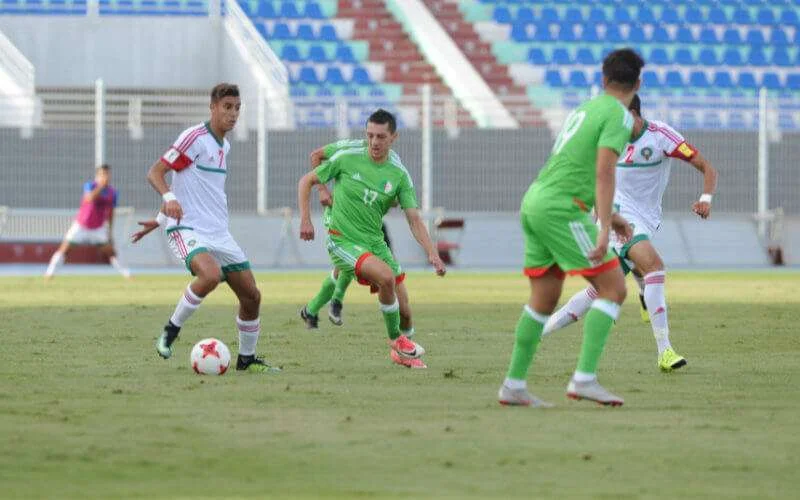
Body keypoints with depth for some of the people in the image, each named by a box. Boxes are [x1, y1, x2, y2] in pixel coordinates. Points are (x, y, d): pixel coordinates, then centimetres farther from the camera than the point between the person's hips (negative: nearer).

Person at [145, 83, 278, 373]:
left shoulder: (224, 146, 16)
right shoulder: (195, 138, -10)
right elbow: (155, 172, -11)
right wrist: (169, 198, -31)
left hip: (219, 234, 8)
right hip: (187, 229, -8)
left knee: (251, 296, 5)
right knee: (211, 275, -35)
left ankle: (246, 358, 23)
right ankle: (171, 330, -16)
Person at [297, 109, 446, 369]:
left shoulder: (399, 175, -1)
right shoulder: (347, 159, -9)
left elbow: (414, 220, -2)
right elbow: (306, 181, 2)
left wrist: (432, 253, -16)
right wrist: (305, 220, -8)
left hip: (375, 241, 4)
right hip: (343, 241, -4)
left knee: (402, 306, 2)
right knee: (387, 277, -29)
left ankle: (403, 353, 32)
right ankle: (396, 340, -8)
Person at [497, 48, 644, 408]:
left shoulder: (586, 108, 22)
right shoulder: (619, 115, -6)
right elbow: (603, 172, -18)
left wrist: (607, 216, 34)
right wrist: (603, 228, -24)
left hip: (535, 202, 9)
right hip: (560, 208, -9)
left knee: (543, 299, 15)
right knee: (613, 289, -7)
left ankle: (514, 385, 17)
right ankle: (584, 379, -16)